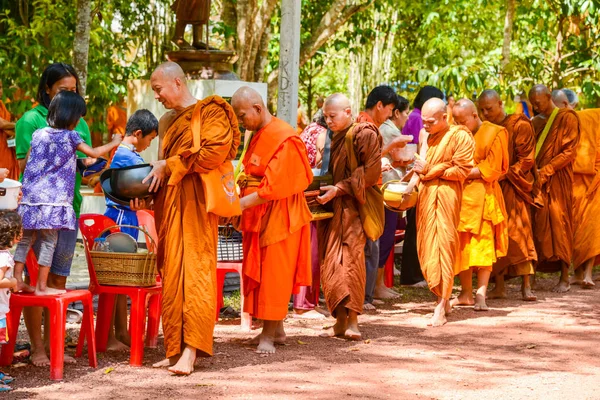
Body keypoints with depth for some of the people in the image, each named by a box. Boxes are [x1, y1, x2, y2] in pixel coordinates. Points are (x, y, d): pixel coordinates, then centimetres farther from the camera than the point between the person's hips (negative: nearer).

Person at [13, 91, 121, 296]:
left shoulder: (38, 134, 9)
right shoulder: (70, 136, -5)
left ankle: (17, 280, 13)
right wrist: (114, 143, 18)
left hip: (30, 195, 6)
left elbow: (26, 163, 11)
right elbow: (94, 153, 3)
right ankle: (41, 286, 0)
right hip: (53, 198, -6)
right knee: (49, 242, -1)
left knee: (25, 240, 11)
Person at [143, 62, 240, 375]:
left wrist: (169, 166, -10)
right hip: (168, 203, 7)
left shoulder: (210, 112, -1)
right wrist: (148, 186, 8)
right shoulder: (166, 122, 21)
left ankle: (189, 352, -17)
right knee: (171, 276, 2)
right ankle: (175, 349, 4)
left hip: (195, 202, -7)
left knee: (193, 273, -12)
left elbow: (214, 152, -14)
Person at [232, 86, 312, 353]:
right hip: (258, 217, 9)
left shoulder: (284, 139, -17)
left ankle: (269, 335, -1)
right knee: (258, 273, 10)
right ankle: (276, 330, 18)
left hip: (279, 218, -9)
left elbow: (274, 186, -22)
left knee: (273, 276, -5)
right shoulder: (258, 136, 12)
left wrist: (240, 204, -24)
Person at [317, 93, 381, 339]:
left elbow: (370, 172, -12)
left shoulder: (364, 134, -5)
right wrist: (321, 187, 6)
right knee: (332, 263, 1)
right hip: (332, 208, 7)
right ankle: (340, 321, 5)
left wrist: (338, 188, -16)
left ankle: (353, 321, -11)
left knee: (351, 259, -12)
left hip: (353, 207, -7)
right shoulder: (333, 137, 16)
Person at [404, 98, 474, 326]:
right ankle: (443, 299, 18)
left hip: (446, 197, -7)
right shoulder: (426, 136, 15)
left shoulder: (460, 137, -5)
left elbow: (462, 170, -9)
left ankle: (441, 307, -8)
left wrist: (430, 170, -10)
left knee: (443, 248, -8)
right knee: (426, 248, 5)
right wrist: (412, 183, 3)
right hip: (425, 196, 7)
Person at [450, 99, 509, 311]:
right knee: (462, 247, 3)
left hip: (482, 196, -5)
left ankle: (481, 294, -7)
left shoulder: (494, 134, -1)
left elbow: (492, 169, -8)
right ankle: (466, 293, 9)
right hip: (460, 196, 5)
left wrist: (465, 173, -13)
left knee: (482, 245, -7)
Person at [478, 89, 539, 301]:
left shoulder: (519, 125, -3)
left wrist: (506, 173, -16)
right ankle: (499, 286, 4)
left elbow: (526, 159, -7)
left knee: (519, 233, -8)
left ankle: (526, 285, -5)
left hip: (513, 188, -5)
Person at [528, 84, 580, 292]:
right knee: (537, 226, 0)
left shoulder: (567, 118, -2)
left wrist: (545, 171, -15)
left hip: (557, 181, -5)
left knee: (559, 225, -4)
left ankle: (565, 277, 0)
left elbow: (569, 151, -9)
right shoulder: (534, 122, 15)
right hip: (536, 181, 5)